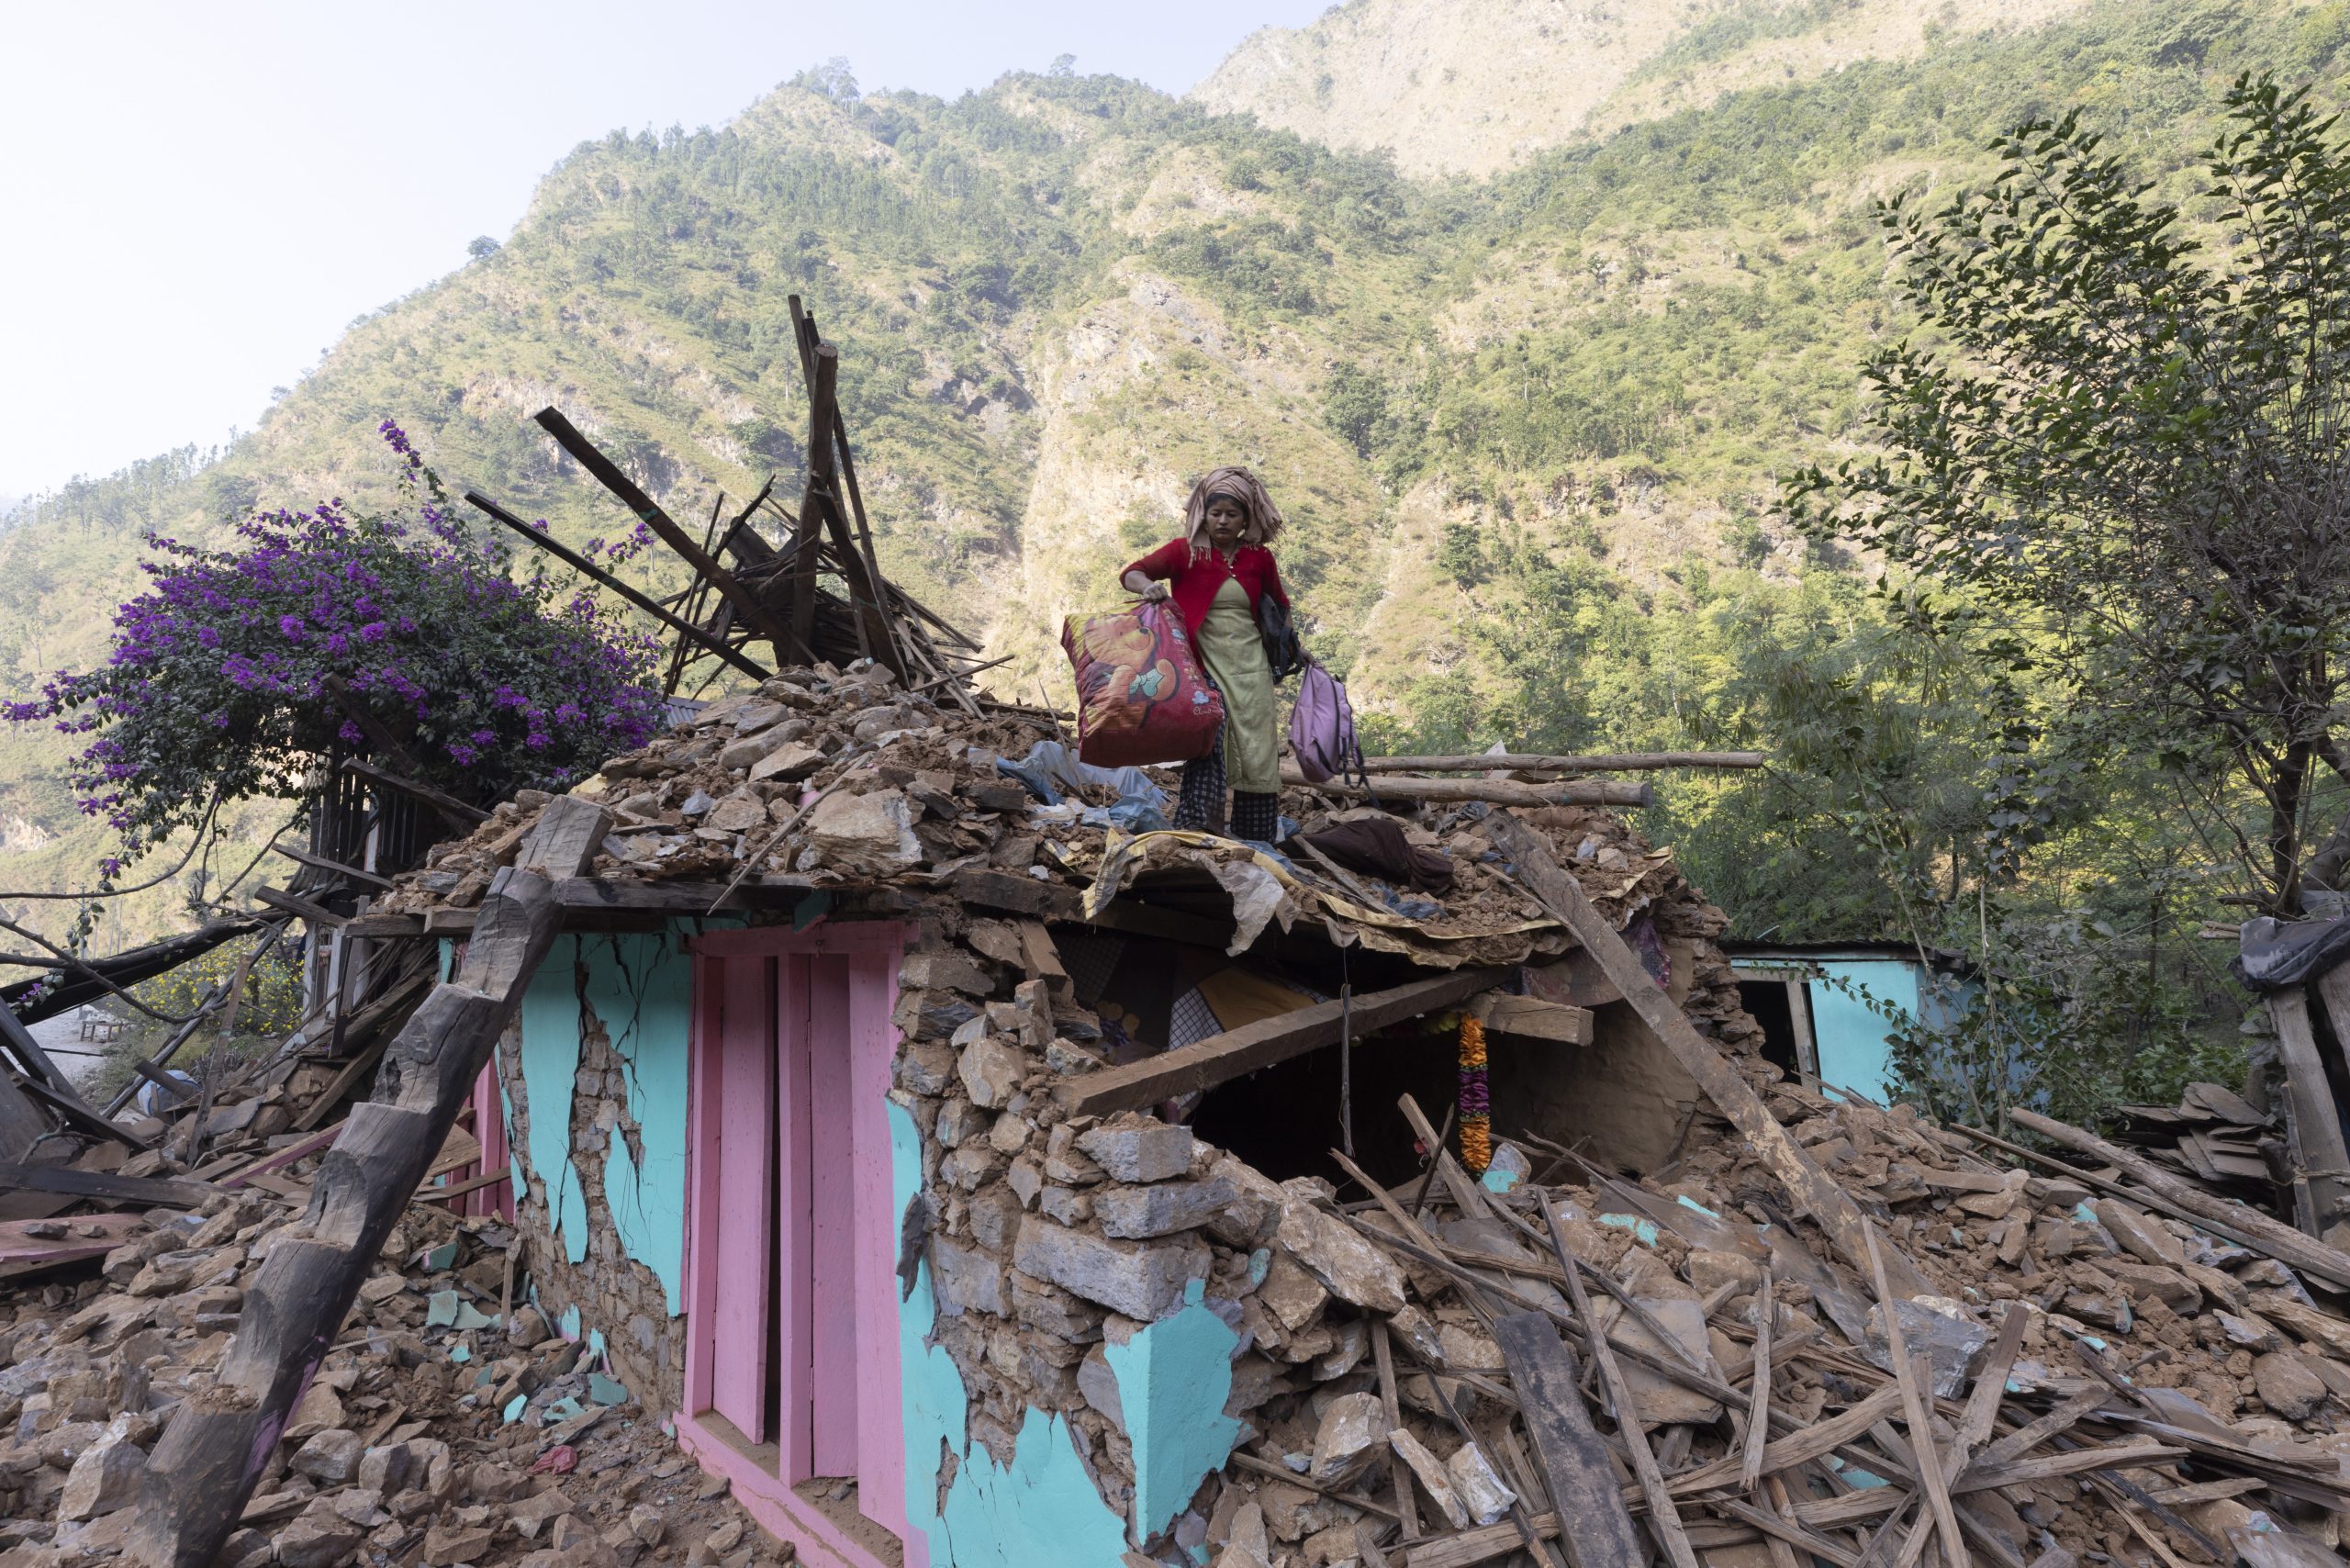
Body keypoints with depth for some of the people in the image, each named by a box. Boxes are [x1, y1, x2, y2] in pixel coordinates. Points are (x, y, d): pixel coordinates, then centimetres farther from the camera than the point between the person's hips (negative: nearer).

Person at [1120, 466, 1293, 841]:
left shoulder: (1259, 558, 6)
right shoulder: (1185, 551, -4)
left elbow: (1279, 604, 23)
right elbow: (1130, 573, -12)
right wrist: (1148, 586, -33)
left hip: (1249, 666, 3)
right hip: (1204, 663, -3)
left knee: (1257, 753, 4)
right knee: (1207, 746, -14)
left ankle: (1257, 843, 16)